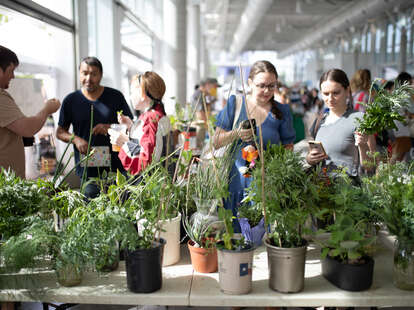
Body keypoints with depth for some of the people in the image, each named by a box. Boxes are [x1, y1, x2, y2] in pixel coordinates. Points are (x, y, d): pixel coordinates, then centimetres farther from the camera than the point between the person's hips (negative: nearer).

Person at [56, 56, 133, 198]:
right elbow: (60, 132, 14)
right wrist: (76, 139, -7)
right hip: (86, 169, 1)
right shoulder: (71, 100, 8)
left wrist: (110, 128, -11)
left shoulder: (115, 96, 6)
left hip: (115, 166, 0)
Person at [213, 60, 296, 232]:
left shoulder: (282, 111, 6)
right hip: (235, 180, 0)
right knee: (233, 232, 2)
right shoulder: (234, 104, 4)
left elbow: (288, 146, 10)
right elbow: (216, 142, 1)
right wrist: (236, 134, -18)